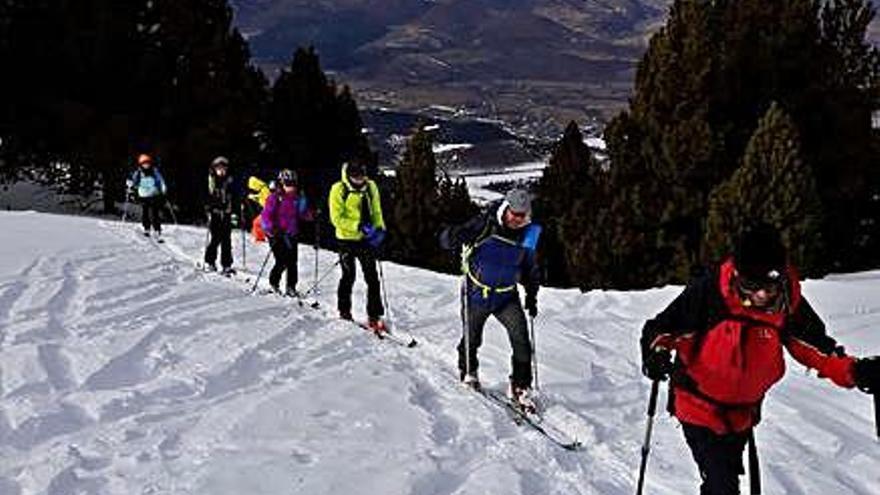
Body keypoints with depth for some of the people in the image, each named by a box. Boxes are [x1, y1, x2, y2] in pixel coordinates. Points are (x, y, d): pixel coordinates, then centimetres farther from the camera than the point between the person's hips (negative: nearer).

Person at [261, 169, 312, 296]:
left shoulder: (297, 198, 9)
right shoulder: (275, 198, -7)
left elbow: (304, 216, 12)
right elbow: (266, 215, -9)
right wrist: (271, 229, -20)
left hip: (292, 235, 5)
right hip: (277, 234, -5)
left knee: (292, 262, 1)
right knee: (282, 262, -7)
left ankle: (291, 287, 13)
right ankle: (274, 283, 16)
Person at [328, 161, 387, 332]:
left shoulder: (371, 187, 3)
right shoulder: (339, 190, -10)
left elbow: (376, 212, 13)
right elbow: (336, 218, -14)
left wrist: (379, 229, -4)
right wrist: (359, 227, -22)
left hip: (366, 239, 4)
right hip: (346, 239, -3)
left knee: (372, 277, 0)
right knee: (349, 276, 3)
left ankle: (374, 315, 5)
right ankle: (344, 312, 21)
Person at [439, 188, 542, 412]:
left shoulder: (527, 235, -2)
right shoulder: (485, 224, -15)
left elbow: (530, 269, 15)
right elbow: (446, 240, -16)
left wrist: (531, 296, 7)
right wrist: (456, 236, -39)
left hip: (506, 296, 2)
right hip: (477, 293, -2)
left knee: (521, 338, -13)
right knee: (471, 339, 11)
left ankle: (520, 387, -1)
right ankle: (467, 372, 42)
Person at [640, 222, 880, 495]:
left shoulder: (789, 304, -14)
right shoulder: (708, 292, -25)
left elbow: (815, 346, -3)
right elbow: (663, 327, -17)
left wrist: (854, 371, -19)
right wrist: (656, 351, -38)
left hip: (742, 413, 5)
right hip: (699, 407, -5)